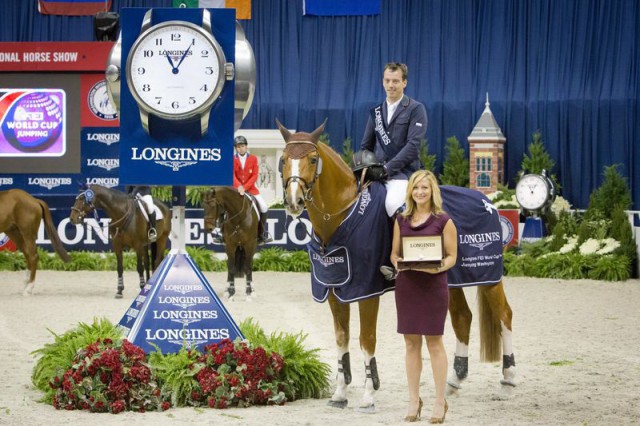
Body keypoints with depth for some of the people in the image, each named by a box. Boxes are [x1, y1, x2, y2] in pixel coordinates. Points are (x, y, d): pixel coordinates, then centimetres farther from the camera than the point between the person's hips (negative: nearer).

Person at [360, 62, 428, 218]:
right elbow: (366, 146, 21)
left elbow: (413, 145, -11)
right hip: (376, 173, 6)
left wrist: (388, 168, -16)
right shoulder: (377, 111, 18)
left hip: (403, 172, -6)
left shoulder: (415, 109, 0)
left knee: (392, 203, -33)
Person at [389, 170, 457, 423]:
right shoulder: (401, 220, 9)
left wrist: (437, 268, -22)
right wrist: (398, 264, -11)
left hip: (433, 286, -3)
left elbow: (451, 256, -1)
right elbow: (394, 252, 12)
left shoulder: (443, 221, -1)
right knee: (411, 342, 6)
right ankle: (414, 400, 14)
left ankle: (440, 402, 6)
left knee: (434, 342, 0)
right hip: (406, 286, 3)